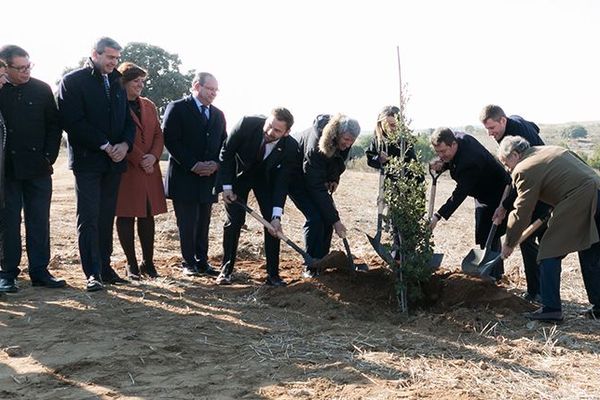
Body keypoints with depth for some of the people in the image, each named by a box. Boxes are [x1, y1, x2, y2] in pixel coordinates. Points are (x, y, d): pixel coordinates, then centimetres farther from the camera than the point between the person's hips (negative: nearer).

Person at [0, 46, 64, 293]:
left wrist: (49, 156, 0)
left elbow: (54, 125, 6)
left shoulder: (41, 89, 4)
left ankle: (40, 271, 12)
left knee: (39, 221, 4)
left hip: (38, 169, 2)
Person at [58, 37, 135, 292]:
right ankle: (93, 273, -3)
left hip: (114, 160, 5)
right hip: (87, 159, -5)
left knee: (107, 217, 7)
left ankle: (105, 268, 14)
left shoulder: (117, 82, 15)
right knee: (88, 218, -5)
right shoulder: (73, 81, -2)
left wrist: (125, 144, -5)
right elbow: (73, 121, -12)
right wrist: (105, 145, -14)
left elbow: (128, 118, 14)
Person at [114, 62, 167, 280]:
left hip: (149, 170, 6)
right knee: (126, 216, 2)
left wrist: (153, 156, -6)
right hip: (125, 170, -6)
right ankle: (131, 264, 10)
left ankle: (148, 262, 15)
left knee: (148, 215, 7)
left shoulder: (149, 106, 15)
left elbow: (158, 134, 11)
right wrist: (139, 160, -14)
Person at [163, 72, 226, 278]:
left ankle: (202, 261, 16)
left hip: (209, 178, 5)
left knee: (203, 223, 8)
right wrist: (193, 165, -16)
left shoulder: (218, 114, 16)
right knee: (187, 223, 0)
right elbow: (170, 140, -11)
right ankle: (189, 263, 11)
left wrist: (216, 164, -5)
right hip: (184, 178, -5)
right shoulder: (177, 108, -3)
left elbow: (224, 144, 16)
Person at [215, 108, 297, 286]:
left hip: (266, 179, 1)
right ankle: (226, 270, 8)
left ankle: (273, 274, 0)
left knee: (272, 223, -8)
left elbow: (282, 182, -22)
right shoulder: (247, 124, -32)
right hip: (239, 175, -1)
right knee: (234, 221, -4)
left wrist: (277, 215, -31)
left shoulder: (290, 146, -28)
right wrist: (226, 186, -16)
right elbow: (226, 152, -16)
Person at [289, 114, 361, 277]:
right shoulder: (316, 145, -39)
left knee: (328, 214, -3)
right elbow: (317, 187, -37)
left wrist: (335, 179, -10)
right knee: (315, 218, -19)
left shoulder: (343, 142, -18)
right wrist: (335, 220, -35)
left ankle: (322, 260, 10)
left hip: (318, 175, 7)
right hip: (296, 176, -7)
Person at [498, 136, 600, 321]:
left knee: (550, 253, 0)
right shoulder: (549, 149, 20)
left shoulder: (525, 170, -6)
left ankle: (551, 308, 0)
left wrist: (509, 244, 7)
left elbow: (521, 212, -4)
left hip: (578, 203, -9)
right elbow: (580, 163, 25)